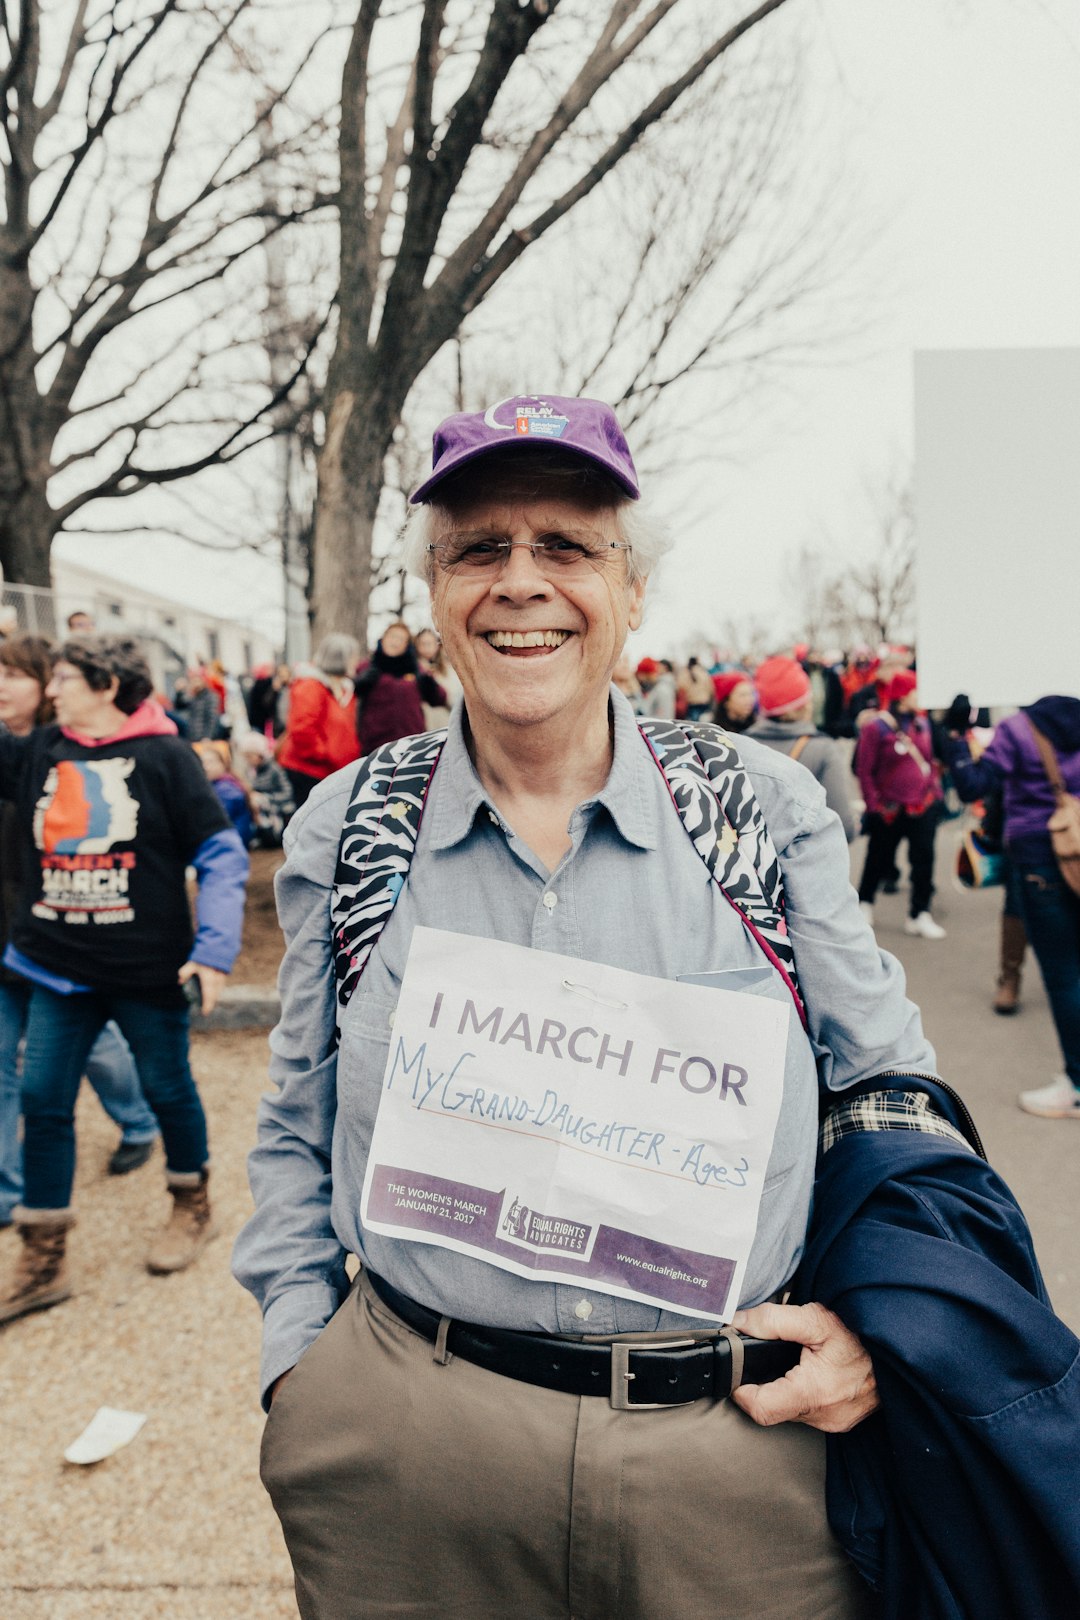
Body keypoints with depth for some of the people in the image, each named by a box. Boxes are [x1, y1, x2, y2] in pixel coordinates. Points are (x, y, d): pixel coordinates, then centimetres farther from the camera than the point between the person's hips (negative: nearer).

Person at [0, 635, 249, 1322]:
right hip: (57, 968, 5)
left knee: (168, 1089, 12)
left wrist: (215, 948, -17)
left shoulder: (164, 757, -10)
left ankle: (194, 1209, 38)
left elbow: (222, 853, -11)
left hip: (148, 969, -4)